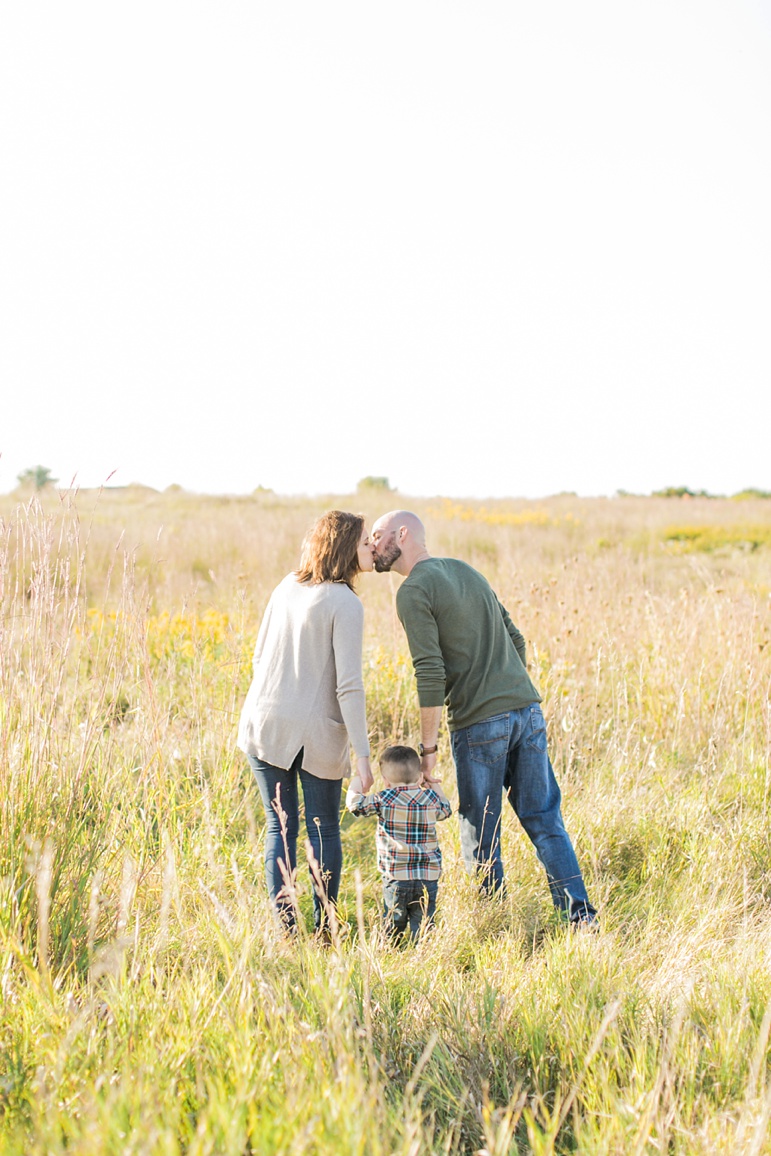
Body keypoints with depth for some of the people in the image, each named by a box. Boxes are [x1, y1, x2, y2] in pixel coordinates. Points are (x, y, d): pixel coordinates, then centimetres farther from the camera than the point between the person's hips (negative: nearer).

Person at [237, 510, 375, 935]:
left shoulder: (287, 588, 7)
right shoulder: (345, 605, -12)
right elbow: (348, 685, -17)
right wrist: (361, 753, -15)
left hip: (264, 724, 5)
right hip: (316, 733, -5)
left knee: (280, 826, 11)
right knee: (324, 830, 9)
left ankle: (284, 924, 9)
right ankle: (323, 927, 14)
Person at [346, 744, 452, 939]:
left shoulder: (384, 800, -6)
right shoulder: (431, 798, 5)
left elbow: (354, 803, 3)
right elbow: (445, 811, 27)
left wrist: (356, 783, 22)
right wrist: (434, 786, 41)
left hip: (396, 878, -2)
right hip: (429, 878, 2)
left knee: (393, 924, 7)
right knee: (422, 923, 1)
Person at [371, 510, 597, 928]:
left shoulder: (413, 592, -6)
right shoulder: (466, 570, 18)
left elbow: (430, 674, -14)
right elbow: (515, 641, 20)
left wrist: (428, 746, -10)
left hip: (480, 724, -7)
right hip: (527, 709, 7)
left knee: (480, 834, 5)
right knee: (544, 820, 10)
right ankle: (580, 916, 8)